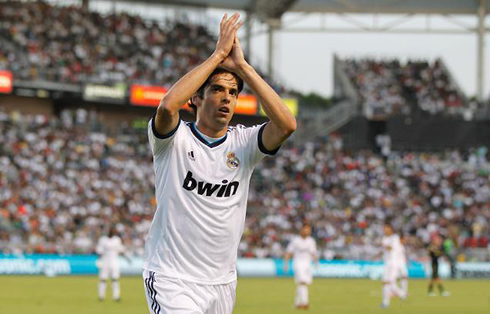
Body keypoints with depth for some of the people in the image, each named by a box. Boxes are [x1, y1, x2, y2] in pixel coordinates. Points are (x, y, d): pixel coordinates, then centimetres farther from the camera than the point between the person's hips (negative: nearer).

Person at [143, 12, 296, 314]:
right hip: (173, 281, -5)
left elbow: (287, 124, -15)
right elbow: (168, 106, -28)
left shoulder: (243, 142, 4)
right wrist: (218, 55, -19)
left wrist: (242, 66, -15)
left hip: (223, 285, 5)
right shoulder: (175, 139, -4)